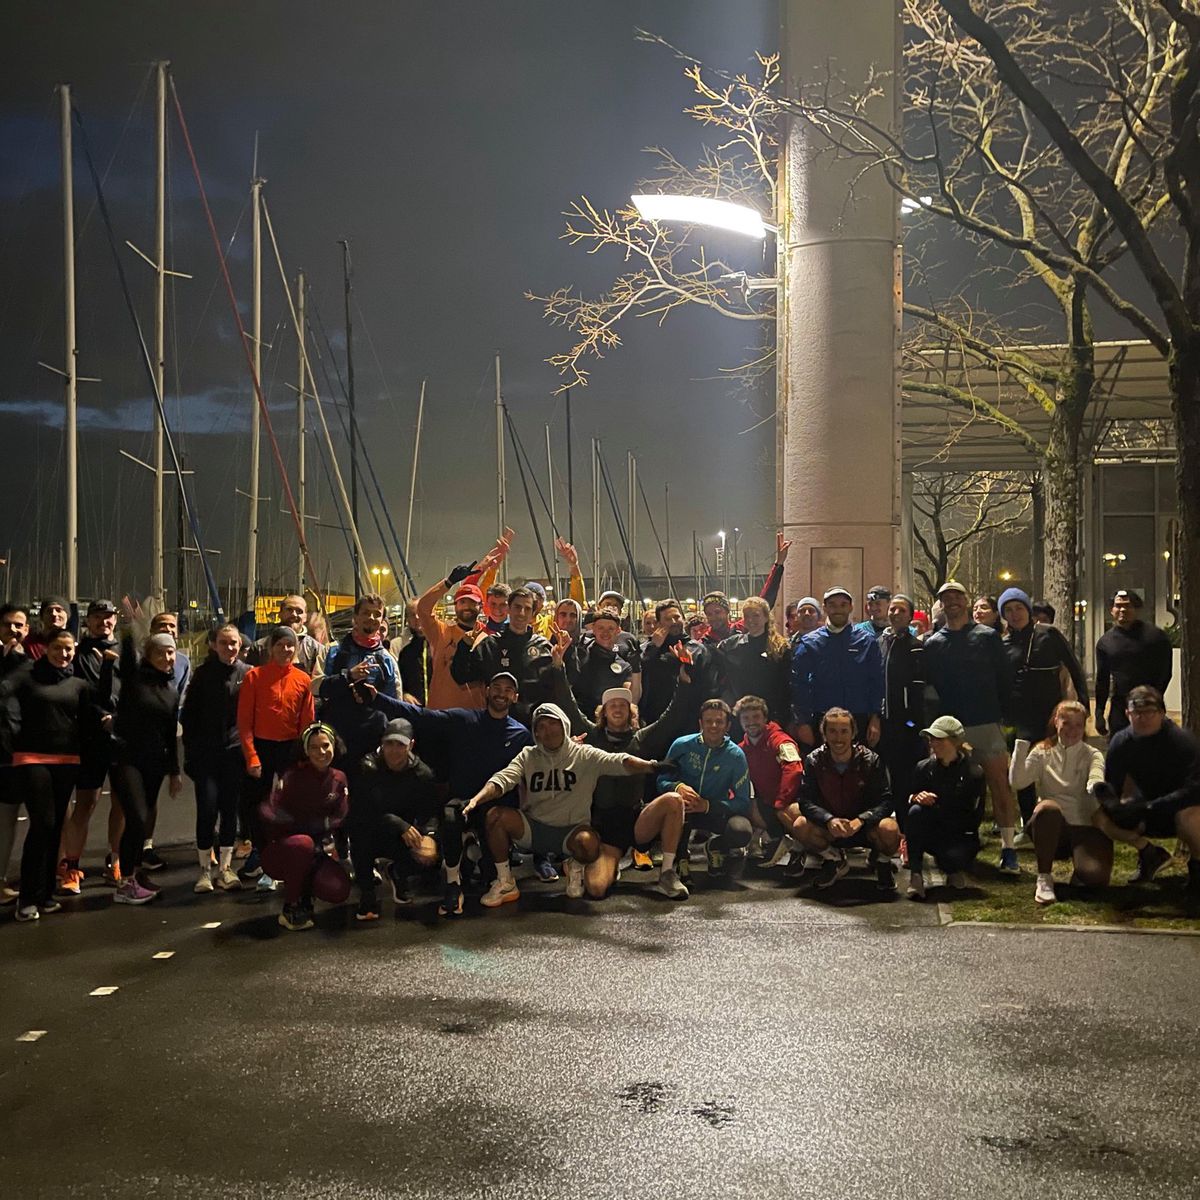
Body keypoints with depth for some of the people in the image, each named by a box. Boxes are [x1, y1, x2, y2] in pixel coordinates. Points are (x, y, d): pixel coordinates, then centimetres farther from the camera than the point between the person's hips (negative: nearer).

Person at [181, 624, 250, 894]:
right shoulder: (203, 673, 4)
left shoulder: (248, 673, 3)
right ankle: (204, 869, 4)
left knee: (230, 809, 5)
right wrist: (191, 751, 0)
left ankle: (225, 867, 15)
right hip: (206, 753, -1)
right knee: (207, 809, -7)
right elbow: (189, 713, 5)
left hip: (235, 751, 1)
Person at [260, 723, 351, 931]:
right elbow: (267, 814, -22)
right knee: (303, 843, -38)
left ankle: (305, 894, 11)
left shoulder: (339, 779, 2)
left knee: (339, 891, -25)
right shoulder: (293, 777, -10)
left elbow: (340, 820, -3)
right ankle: (290, 908, -16)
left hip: (316, 854, 3)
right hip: (279, 852, -3)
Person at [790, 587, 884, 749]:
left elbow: (878, 681, 4)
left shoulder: (868, 641, 5)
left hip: (860, 722, 0)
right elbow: (798, 684, 1)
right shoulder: (809, 643, 3)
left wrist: (875, 719, -3)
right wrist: (803, 723, -4)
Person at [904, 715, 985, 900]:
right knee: (916, 811, -30)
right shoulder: (924, 767, -1)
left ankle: (954, 869, 5)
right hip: (932, 833, 3)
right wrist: (914, 798, -22)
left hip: (961, 836, -3)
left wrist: (934, 808, -15)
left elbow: (973, 819, -10)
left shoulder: (974, 772, -9)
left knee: (954, 857, -37)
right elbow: (901, 801, 2)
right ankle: (915, 876, -27)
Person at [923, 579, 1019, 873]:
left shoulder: (988, 636, 5)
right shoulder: (932, 643, 9)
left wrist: (1000, 712, -1)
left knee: (999, 784, -6)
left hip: (986, 724, -2)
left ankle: (1008, 848, -5)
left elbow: (1005, 678, 5)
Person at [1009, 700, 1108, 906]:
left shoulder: (1092, 755, 6)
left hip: (1085, 827, 0)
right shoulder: (1042, 752, 8)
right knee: (1048, 807, -37)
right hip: (1051, 827, 0)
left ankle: (1079, 870, 11)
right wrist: (1022, 741, -14)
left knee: (1095, 877, -29)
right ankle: (1044, 877, -21)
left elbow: (1096, 784, -17)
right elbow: (1017, 781, -9)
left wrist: (1096, 787, -42)